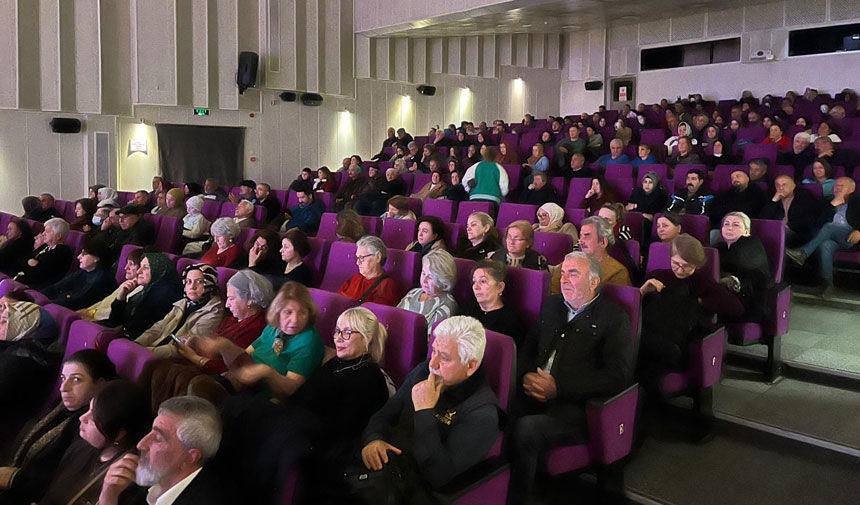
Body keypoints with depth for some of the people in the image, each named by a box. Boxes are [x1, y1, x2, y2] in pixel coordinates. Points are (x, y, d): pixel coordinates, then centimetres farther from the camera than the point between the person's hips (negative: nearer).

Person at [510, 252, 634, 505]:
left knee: (525, 429, -31)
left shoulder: (614, 318, 1)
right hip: (534, 397, 5)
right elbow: (526, 349, 23)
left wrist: (558, 388, -14)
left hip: (575, 407, -5)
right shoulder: (551, 305, 20)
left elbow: (618, 377, -9)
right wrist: (526, 376, -1)